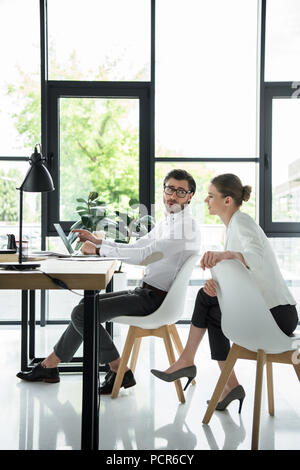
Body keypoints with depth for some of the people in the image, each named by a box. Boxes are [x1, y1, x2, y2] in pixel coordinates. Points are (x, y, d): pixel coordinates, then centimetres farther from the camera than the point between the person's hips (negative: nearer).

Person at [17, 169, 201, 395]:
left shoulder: (186, 226, -17)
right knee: (87, 306, 12)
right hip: (146, 292, 10)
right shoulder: (167, 221, 15)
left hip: (156, 299, -10)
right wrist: (98, 241, 10)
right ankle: (49, 366, 20)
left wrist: (99, 250, -18)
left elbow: (145, 255, -25)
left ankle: (120, 371, -3)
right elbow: (135, 247, 21)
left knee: (83, 313, -13)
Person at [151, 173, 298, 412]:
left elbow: (257, 259, -36)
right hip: (270, 311, 9)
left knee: (208, 310, 2)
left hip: (277, 315, -9)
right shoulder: (234, 224, 13)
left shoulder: (241, 222, -16)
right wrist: (216, 282, -8)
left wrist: (226, 254, -53)